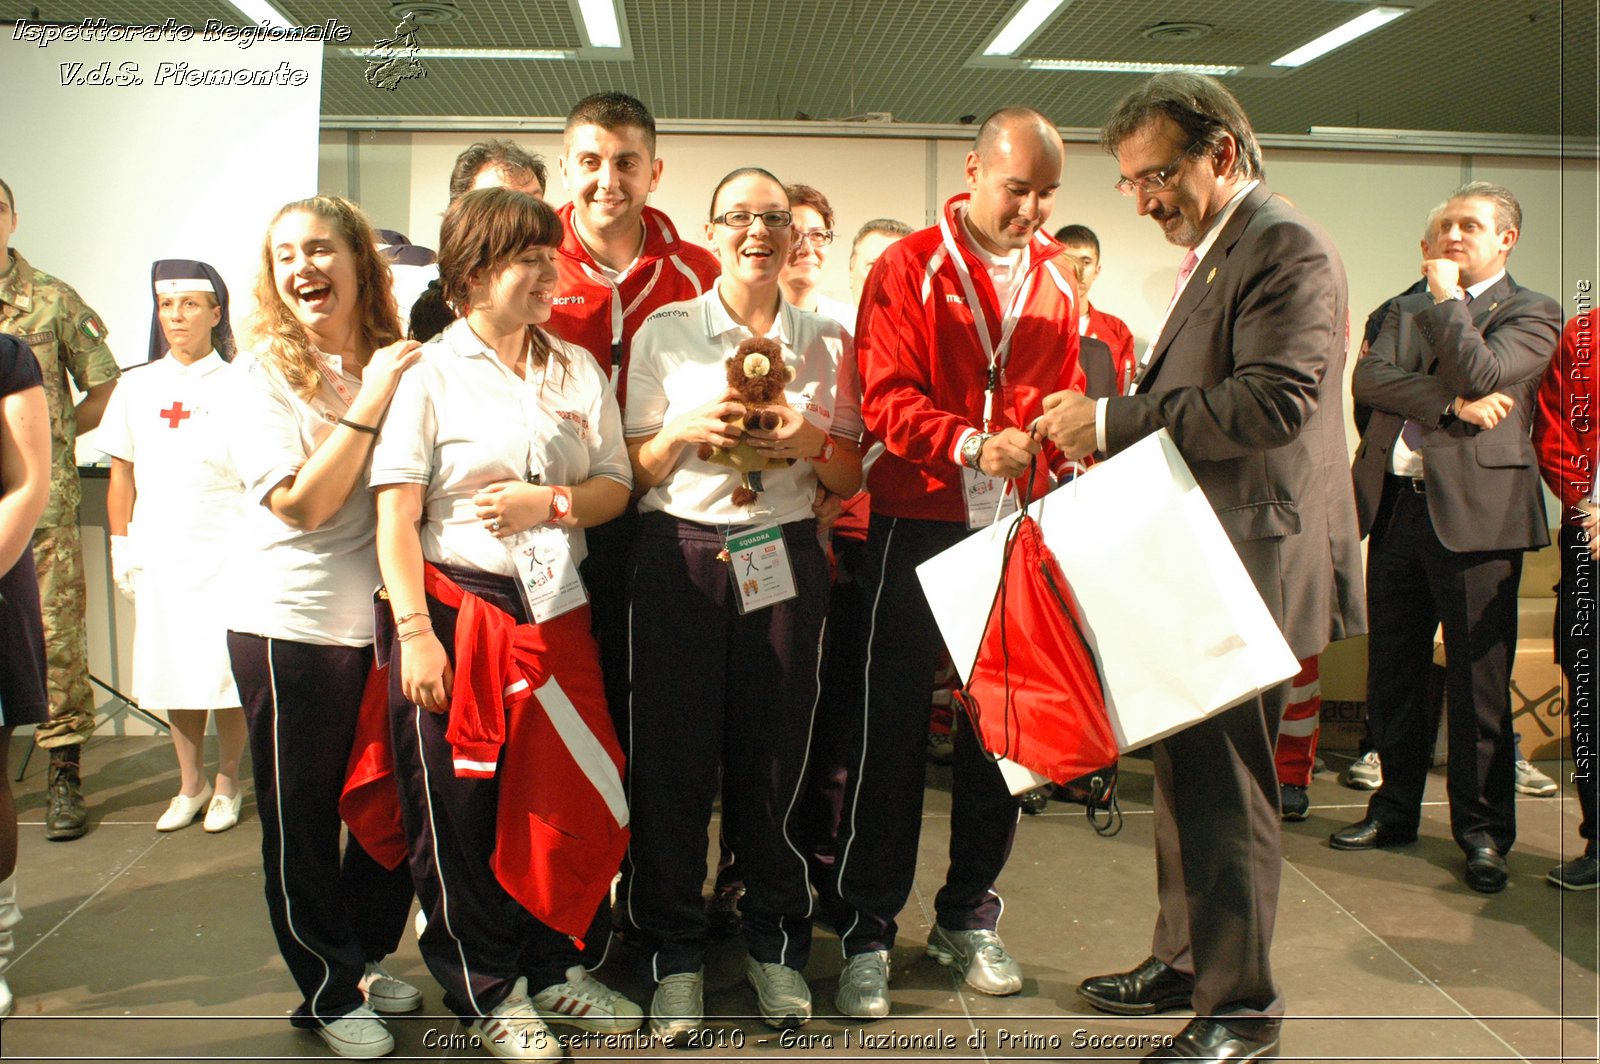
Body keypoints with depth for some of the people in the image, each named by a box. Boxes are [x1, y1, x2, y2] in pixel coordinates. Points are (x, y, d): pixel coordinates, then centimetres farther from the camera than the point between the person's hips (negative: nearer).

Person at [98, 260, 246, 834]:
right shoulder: (136, 387, 11)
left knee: (227, 669, -1)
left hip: (224, 548, -3)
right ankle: (190, 785, 21)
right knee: (171, 668, 7)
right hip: (158, 549, 3)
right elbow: (122, 473, 13)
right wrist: (120, 547, 8)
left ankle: (227, 784, 15)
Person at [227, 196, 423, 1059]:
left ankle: (365, 959, 37)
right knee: (303, 822, 9)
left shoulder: (394, 363, 5)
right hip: (292, 630, -4)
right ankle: (328, 993, 27)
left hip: (384, 622, 5)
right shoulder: (264, 375, -8)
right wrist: (366, 407, -21)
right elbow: (301, 505, -17)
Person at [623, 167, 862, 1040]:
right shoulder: (665, 331, 6)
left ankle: (776, 943, 22)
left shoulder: (827, 341, 10)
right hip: (679, 552, -1)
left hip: (783, 557, 1)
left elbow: (850, 479, 12)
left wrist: (812, 442, -8)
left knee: (775, 753, 4)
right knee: (673, 750, 0)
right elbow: (634, 470, 6)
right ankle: (674, 953, 16)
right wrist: (683, 430, -13)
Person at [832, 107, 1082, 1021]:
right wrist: (973, 444, -25)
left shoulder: (1055, 284, 10)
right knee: (893, 729, 1)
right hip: (920, 525, -4)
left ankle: (968, 919, 25)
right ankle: (867, 933, 13)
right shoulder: (909, 268, -2)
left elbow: (1064, 398, 14)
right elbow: (888, 399, -11)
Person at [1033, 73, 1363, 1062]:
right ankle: (1185, 960, 32)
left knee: (1226, 780, -3)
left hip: (1255, 563, -10)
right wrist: (1118, 427, 6)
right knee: (1185, 768, 17)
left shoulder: (1287, 246, -13)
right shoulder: (1214, 252, 19)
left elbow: (1271, 402, -25)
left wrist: (1114, 421, -22)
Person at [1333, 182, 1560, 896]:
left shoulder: (1533, 314, 3)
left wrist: (1447, 296, -5)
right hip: (1395, 507, 5)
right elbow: (1367, 379, 0)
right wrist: (1451, 403, -14)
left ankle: (1483, 831, 13)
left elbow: (1479, 373, -16)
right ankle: (1396, 809, 26)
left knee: (1477, 683, 1)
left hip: (1473, 511, -5)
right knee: (1392, 674, 12)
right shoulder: (1407, 309, 17)